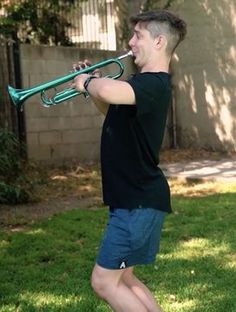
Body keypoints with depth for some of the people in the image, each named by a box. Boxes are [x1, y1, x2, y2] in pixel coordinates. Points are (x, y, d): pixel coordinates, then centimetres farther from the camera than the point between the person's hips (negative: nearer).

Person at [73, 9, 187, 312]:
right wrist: (92, 88, 9)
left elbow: (111, 91, -42)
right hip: (132, 198, 10)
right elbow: (116, 112, 29)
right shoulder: (145, 83, 13)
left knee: (104, 282, -3)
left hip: (139, 202, -10)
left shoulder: (154, 83, -20)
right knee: (122, 279, 17)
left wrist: (87, 82, -19)